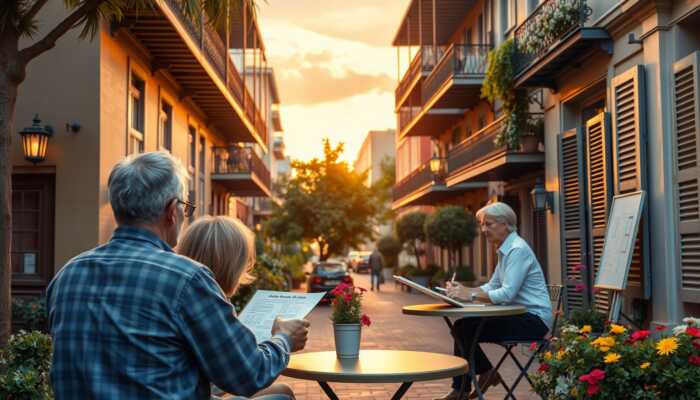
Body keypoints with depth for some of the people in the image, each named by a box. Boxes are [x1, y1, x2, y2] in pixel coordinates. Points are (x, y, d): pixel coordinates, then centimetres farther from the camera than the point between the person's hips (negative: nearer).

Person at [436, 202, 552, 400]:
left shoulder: (518, 250, -17)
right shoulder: (505, 250, 14)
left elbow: (507, 293, -25)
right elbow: (492, 287, 15)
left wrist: (471, 295, -25)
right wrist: (464, 290, -2)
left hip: (533, 319, -10)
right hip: (519, 316, 10)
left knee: (464, 328, -17)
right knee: (462, 328, 3)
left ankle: (487, 373, 4)